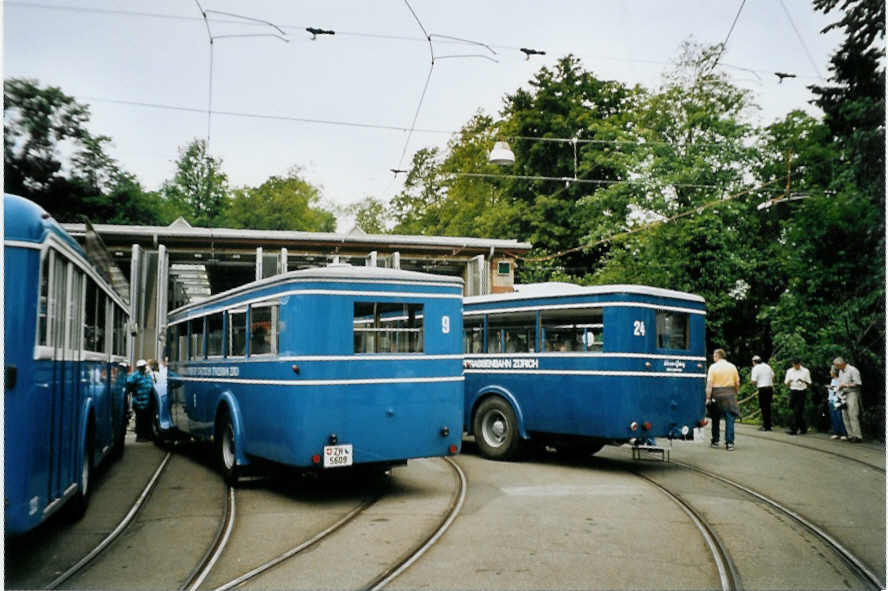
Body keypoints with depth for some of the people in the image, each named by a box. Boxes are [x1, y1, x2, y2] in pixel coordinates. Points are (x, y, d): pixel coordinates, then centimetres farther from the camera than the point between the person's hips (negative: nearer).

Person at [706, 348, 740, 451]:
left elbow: (709, 384, -10)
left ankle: (715, 441, 19)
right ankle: (729, 443, -6)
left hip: (716, 395, -1)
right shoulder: (732, 366, 5)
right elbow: (737, 383, 7)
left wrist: (708, 398, -10)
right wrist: (735, 394, 19)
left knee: (715, 419, 12)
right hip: (729, 395, 1)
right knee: (729, 419, 0)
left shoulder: (713, 367, -4)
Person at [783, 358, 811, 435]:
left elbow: (809, 383, 0)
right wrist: (789, 381, -14)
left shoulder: (805, 371, 0)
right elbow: (787, 384, 9)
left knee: (797, 411, -8)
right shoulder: (789, 371, 8)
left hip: (802, 392, -3)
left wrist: (803, 381, -20)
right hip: (793, 391, 3)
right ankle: (803, 429, 19)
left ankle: (793, 429, -6)